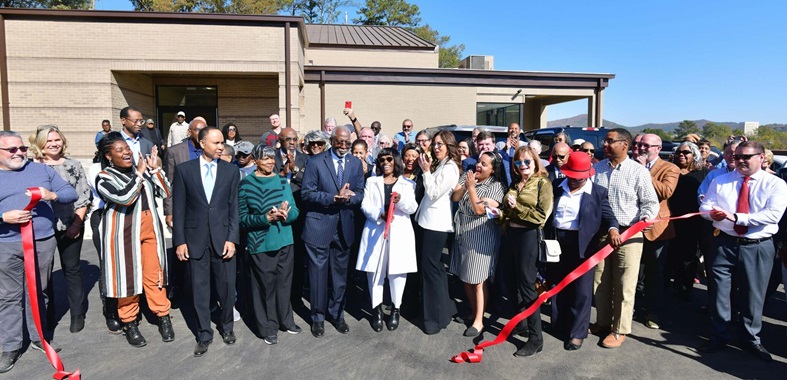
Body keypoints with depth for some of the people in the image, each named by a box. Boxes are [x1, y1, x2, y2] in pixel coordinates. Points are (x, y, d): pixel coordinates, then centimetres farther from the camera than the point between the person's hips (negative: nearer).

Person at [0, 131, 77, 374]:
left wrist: (52, 195, -15)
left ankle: (38, 337, 25)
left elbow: (71, 194, 4)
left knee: (38, 293, 11)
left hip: (43, 242, 1)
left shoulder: (42, 169, 9)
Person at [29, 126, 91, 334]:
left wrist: (77, 223, -8)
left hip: (70, 226, 0)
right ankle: (46, 315, 24)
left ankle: (77, 314, 18)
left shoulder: (73, 165, 1)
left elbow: (83, 196, 0)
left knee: (72, 269, 9)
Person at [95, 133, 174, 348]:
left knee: (155, 274, 7)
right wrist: (139, 175, -10)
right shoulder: (104, 178, -4)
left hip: (150, 228, 3)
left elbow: (165, 193, 5)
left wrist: (155, 169, -4)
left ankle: (163, 317, 18)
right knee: (127, 276, 7)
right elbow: (125, 197, -21)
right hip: (124, 232, -3)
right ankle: (130, 323, 21)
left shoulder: (141, 169, 9)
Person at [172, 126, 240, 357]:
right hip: (196, 239, 0)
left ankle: (226, 326, 32)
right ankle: (204, 334, 25)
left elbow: (234, 207, 2)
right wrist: (179, 241, -2)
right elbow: (178, 208, 2)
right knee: (199, 289, 8)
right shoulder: (184, 170, 1)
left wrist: (232, 238, -6)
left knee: (227, 287, 8)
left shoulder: (231, 171, 3)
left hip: (223, 238, 1)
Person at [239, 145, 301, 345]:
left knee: (284, 283, 12)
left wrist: (286, 214, -17)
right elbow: (242, 217, -5)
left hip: (284, 240, 4)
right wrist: (265, 218, -20)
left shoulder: (282, 181, 5)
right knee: (265, 285, 4)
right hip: (260, 243, -3)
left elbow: (295, 210, 5)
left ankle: (285, 320, 29)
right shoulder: (246, 184, -5)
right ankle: (268, 327, 19)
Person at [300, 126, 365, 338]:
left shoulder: (356, 164, 6)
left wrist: (347, 198, -19)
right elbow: (306, 193, -12)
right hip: (319, 226, -3)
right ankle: (318, 316, 24)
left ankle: (336, 314, 32)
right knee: (319, 273, 6)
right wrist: (334, 197, -22)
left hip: (344, 227, 4)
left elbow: (360, 194, 3)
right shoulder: (315, 162, -5)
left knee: (340, 273, 15)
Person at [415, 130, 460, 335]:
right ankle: (444, 306, 29)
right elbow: (428, 192, 12)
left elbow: (433, 193, -17)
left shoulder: (450, 168, -13)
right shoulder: (439, 165, 15)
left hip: (437, 223, -10)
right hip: (429, 220, 10)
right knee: (432, 266, 16)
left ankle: (437, 317, 7)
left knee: (430, 267, -4)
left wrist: (426, 171, -11)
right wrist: (427, 170, 3)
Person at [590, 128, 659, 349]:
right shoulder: (597, 168, 7)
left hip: (629, 234, -4)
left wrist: (645, 218, -21)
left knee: (624, 285, 2)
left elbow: (651, 202, -4)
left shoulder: (638, 171, -7)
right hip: (600, 232, 5)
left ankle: (620, 329, 17)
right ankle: (603, 322, 30)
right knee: (600, 282, 13)